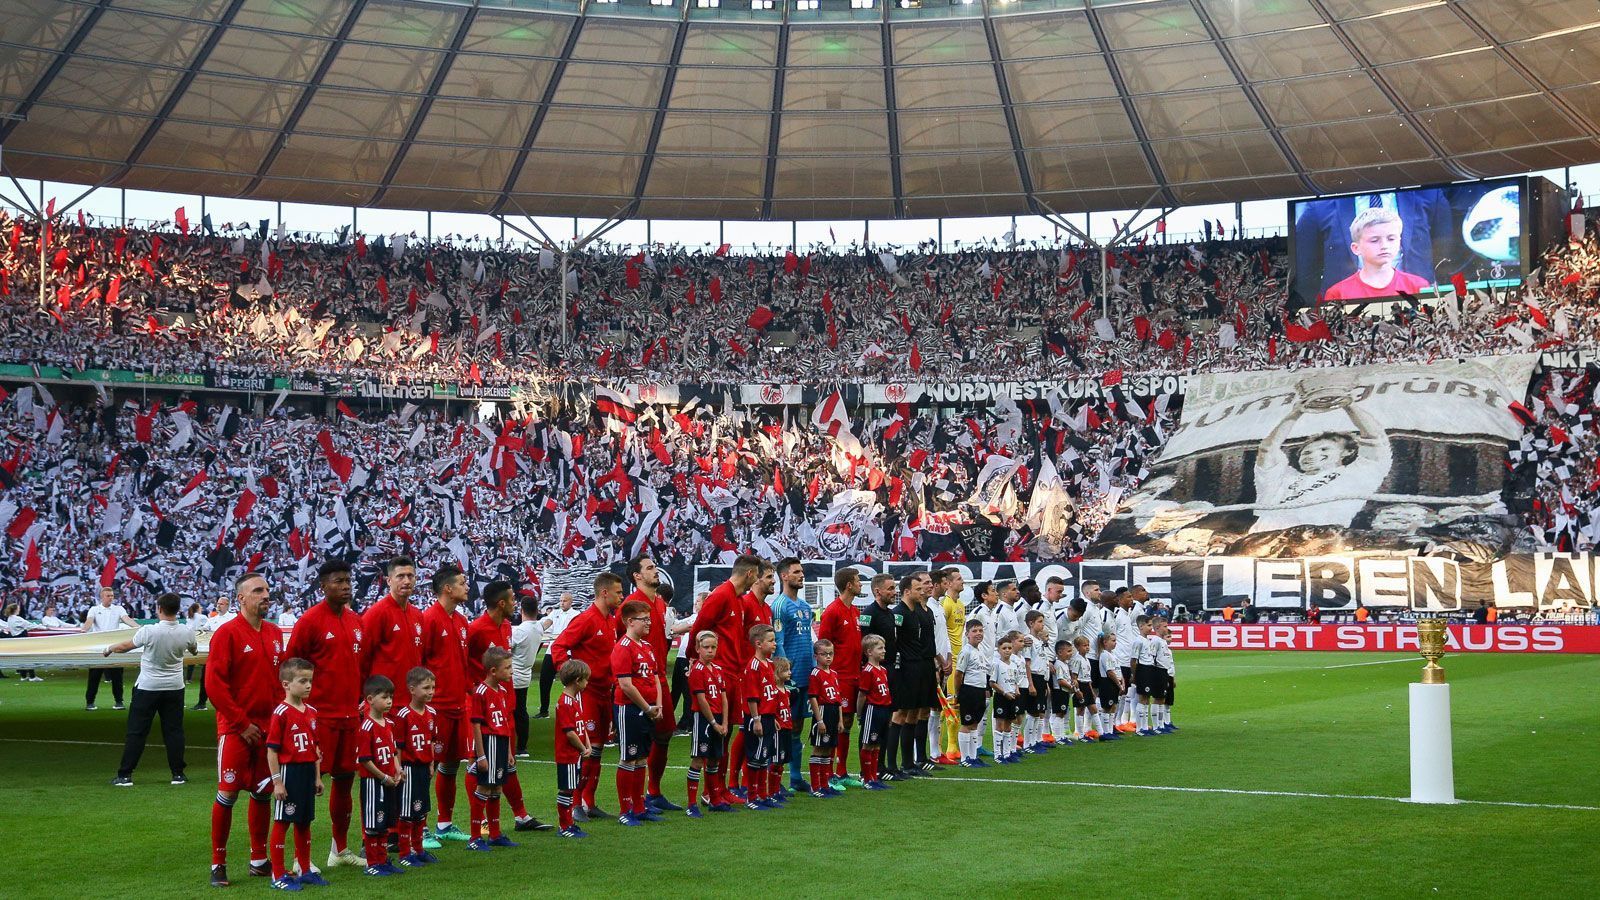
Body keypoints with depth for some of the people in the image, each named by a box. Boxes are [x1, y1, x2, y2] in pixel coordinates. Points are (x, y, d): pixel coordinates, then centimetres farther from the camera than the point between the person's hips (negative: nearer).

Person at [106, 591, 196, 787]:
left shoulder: (149, 631, -18)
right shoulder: (186, 633, -7)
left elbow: (125, 646, -2)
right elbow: (193, 649, 16)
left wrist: (108, 650, 19)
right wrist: (194, 651, 40)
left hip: (147, 688, -3)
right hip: (174, 688, 3)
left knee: (136, 732, 3)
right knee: (174, 730, 9)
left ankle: (125, 775, 5)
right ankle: (178, 774, 10)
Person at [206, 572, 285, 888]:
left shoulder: (274, 634, 10)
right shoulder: (227, 634, -10)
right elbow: (214, 684, -14)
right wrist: (242, 724, -14)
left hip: (269, 728, 6)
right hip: (236, 729, -6)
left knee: (263, 792, 11)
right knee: (228, 793, -3)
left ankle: (259, 859, 21)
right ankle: (218, 864, 5)